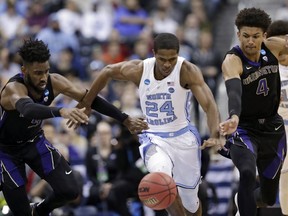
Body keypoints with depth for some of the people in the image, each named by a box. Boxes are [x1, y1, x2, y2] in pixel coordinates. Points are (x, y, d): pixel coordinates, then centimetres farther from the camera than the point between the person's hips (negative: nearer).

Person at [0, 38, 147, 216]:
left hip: (35, 141, 5)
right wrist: (61, 112, -77)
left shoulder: (53, 82, -19)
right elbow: (27, 109, -59)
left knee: (69, 191, -9)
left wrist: (125, 119, -13)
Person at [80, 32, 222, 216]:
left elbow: (209, 104, -30)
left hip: (183, 137, 0)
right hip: (153, 137, 1)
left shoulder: (187, 71, -21)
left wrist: (215, 135, -48)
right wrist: (85, 104, 9)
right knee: (160, 172, -34)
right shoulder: (139, 70, -12)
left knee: (190, 201, 11)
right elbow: (108, 72, 6)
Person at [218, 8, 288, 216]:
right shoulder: (232, 61, -24)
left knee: (268, 197, 14)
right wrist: (234, 117, -61)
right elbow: (234, 91, -42)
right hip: (244, 128, -5)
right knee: (248, 173, -35)